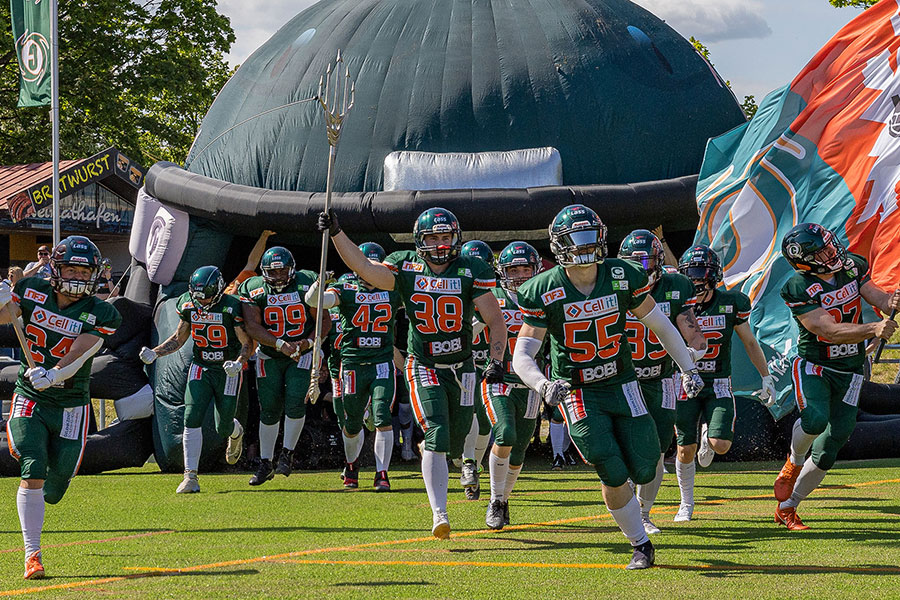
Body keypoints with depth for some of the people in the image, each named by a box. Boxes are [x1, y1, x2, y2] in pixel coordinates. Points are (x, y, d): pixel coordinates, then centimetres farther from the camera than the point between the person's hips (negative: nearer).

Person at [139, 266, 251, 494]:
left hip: (228, 371, -3)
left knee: (223, 426, 3)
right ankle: (190, 477, -10)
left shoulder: (231, 307, -19)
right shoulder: (188, 304, -5)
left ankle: (236, 433, 44)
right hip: (200, 368, 3)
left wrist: (238, 363, -32)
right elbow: (179, 338, 10)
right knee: (192, 420, -13)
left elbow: (247, 344, -12)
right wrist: (154, 353, -4)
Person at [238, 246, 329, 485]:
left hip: (302, 354, -1)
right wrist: (281, 344, -28)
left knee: (295, 403, -17)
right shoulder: (254, 289, -10)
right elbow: (252, 326, -18)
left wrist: (309, 342, -21)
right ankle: (266, 463, 14)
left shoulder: (306, 285, -10)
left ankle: (287, 454, 1)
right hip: (269, 356, 1)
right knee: (269, 410, 2)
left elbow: (325, 322, -4)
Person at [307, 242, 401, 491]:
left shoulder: (392, 291, 7)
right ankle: (352, 464, 38)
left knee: (383, 419, -14)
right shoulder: (346, 290, -1)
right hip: (353, 365, 0)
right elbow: (314, 301, -18)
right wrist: (319, 283, -38)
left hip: (382, 364, 0)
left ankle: (382, 474, -6)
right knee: (353, 424, 11)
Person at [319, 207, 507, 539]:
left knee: (453, 444, 12)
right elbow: (365, 268, -18)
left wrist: (496, 361, -21)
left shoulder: (471, 271, -8)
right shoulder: (406, 267, -6)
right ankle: (439, 514, -18)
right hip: (424, 368, -2)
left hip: (461, 368, 2)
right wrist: (336, 233, -28)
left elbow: (496, 321, -8)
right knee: (436, 438, -17)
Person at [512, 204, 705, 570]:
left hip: (622, 385, 2)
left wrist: (688, 369, 11)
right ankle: (640, 546, 7)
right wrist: (544, 386, -32)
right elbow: (522, 356, -12)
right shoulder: (544, 291, -12)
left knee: (643, 471, -6)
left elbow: (659, 324, 9)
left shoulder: (622, 276, -6)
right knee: (614, 475, -14)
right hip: (578, 393, -2)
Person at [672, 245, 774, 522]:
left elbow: (749, 342, 7)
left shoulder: (730, 303, -5)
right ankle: (686, 503, 23)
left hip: (718, 385, 0)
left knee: (721, 445, -15)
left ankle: (708, 437, 25)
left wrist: (766, 377, 9)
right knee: (685, 450, -1)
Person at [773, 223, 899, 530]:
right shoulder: (799, 289, -19)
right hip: (814, 367, -5)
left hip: (849, 372, 5)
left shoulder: (852, 266, -2)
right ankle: (794, 462, 0)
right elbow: (831, 332, -26)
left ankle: (786, 508, 18)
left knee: (827, 451, 2)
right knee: (815, 420, -34)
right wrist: (873, 329, -40)